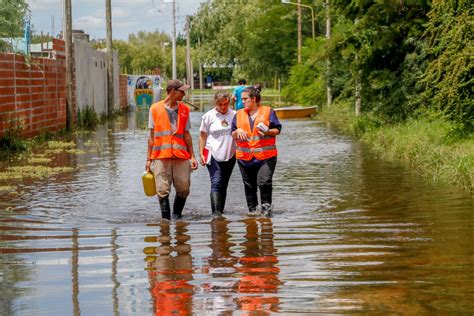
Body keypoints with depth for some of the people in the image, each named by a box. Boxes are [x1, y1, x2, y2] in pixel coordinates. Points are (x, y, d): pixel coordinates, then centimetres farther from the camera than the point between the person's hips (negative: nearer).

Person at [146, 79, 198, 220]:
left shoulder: (184, 109, 13)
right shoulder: (155, 108, 5)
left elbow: (186, 134, 15)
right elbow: (152, 136, 8)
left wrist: (192, 156, 9)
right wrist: (148, 159, 7)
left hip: (181, 155, 2)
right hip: (161, 156, -2)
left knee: (183, 189, -1)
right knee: (163, 190, -5)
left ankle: (176, 216, 18)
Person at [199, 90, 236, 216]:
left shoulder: (234, 115, 5)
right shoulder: (209, 116, 0)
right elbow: (203, 136, 4)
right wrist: (201, 154, -1)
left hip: (229, 155, 3)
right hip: (213, 154, -3)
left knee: (224, 185, 10)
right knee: (216, 183, -15)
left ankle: (221, 212, 18)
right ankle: (216, 212, -20)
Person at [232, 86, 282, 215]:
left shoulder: (268, 111, 3)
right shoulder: (239, 114, 13)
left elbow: (277, 129, 3)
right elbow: (233, 135, 15)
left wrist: (268, 132, -16)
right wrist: (238, 131, -7)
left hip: (266, 155, -4)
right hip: (244, 156, 4)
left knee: (264, 182, -14)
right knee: (249, 185, 8)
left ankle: (266, 205, 6)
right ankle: (252, 209, 19)